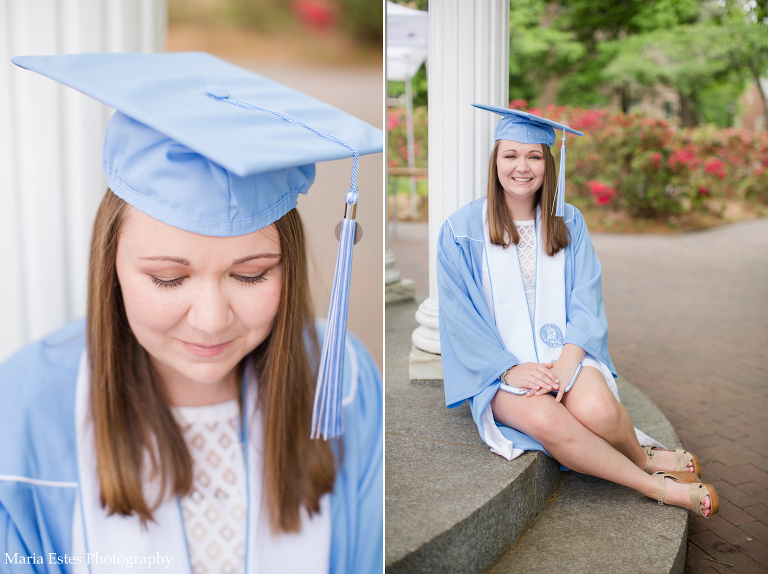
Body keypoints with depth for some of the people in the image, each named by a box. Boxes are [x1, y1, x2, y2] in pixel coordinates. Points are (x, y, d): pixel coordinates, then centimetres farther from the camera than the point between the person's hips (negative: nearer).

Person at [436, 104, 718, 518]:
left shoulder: (568, 222, 6)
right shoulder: (461, 230, -2)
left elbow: (585, 301, 2)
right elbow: (462, 317, -5)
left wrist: (567, 361, -16)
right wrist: (511, 368, -17)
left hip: (565, 351, 2)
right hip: (500, 363, -1)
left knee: (596, 409, -31)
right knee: (546, 419, -32)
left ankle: (640, 456, 3)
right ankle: (654, 481, -14)